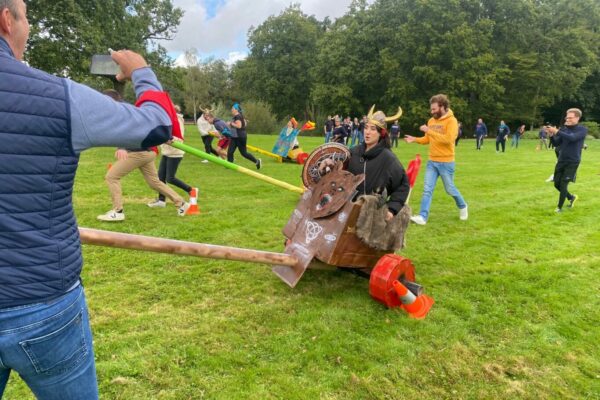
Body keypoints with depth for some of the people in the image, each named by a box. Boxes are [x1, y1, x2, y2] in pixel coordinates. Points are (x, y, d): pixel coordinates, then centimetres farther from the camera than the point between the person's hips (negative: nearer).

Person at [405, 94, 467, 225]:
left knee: (450, 189, 10)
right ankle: (423, 216, 0)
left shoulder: (451, 121, -13)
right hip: (431, 161, 5)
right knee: (427, 189, -1)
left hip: (446, 162, -5)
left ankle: (462, 207, 37)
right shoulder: (431, 120, 8)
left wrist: (430, 131, -25)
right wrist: (414, 139, -3)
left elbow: (448, 139, -26)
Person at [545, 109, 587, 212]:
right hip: (561, 160, 5)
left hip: (573, 162, -5)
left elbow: (572, 138, -26)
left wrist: (556, 131, -32)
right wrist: (551, 135, -15)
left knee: (563, 185, -9)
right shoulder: (564, 129, 5)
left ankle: (559, 207, 6)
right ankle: (571, 197, 35)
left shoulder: (582, 129, -7)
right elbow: (556, 144, 4)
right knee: (557, 184, 9)